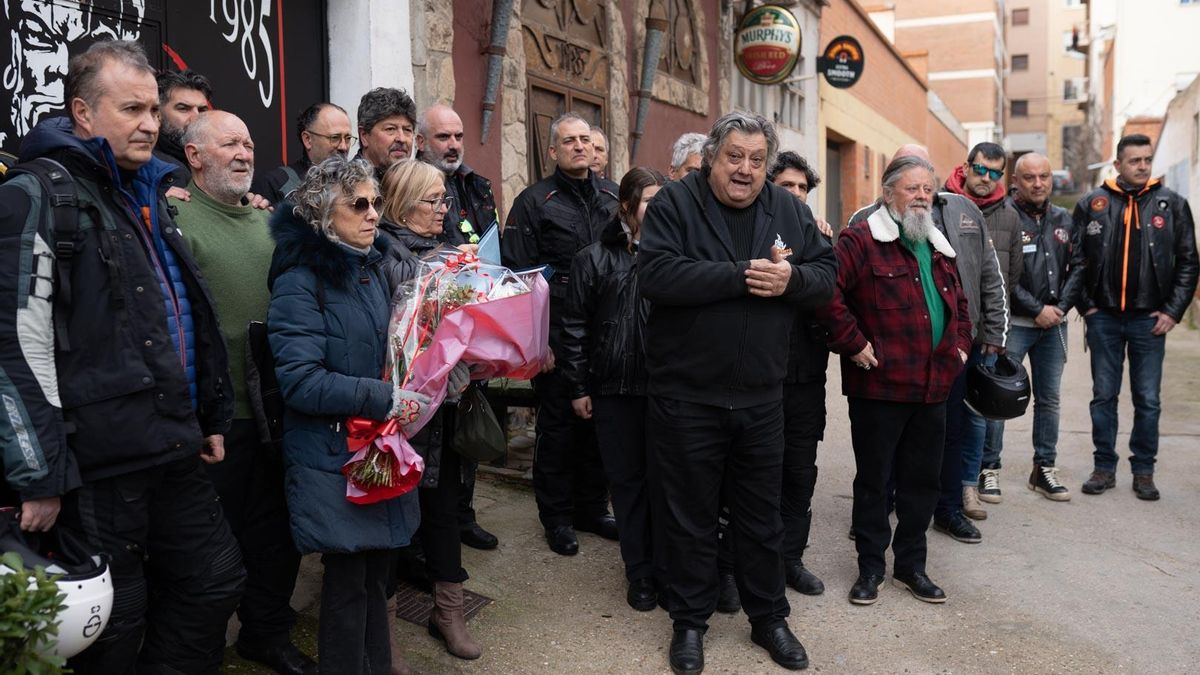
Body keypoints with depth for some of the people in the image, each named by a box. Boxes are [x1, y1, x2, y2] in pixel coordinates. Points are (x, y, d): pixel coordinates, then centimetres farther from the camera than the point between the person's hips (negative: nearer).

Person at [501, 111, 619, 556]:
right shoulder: (534, 202, -4)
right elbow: (518, 273, -9)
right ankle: (557, 517, 18)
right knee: (558, 423, 4)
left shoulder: (611, 200, 12)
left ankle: (592, 507, 28)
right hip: (557, 333, -5)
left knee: (599, 420, 12)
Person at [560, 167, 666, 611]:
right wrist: (578, 386, 1)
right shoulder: (594, 258, 3)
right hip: (615, 389, 0)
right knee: (627, 480, 8)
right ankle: (640, 573, 22)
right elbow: (575, 326, 4)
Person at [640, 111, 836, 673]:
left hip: (761, 399, 4)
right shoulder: (674, 202, -7)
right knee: (691, 517, 10)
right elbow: (656, 275, -22)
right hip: (686, 396, -3)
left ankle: (768, 618, 34)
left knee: (762, 516, 16)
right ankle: (689, 621, 29)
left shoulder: (789, 210, 7)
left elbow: (826, 278, 6)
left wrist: (790, 279, -17)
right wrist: (741, 275, -22)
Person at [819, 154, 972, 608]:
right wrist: (853, 344, -18)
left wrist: (960, 345, 17)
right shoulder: (862, 240, -8)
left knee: (922, 480, 13)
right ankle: (870, 568, 19)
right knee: (873, 480, 5)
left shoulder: (939, 248, 17)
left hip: (933, 388, 7)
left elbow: (959, 303, 30)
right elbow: (828, 293, -19)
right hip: (879, 386, -7)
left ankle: (911, 566, 27)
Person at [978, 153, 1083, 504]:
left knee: (1049, 398, 12)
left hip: (1054, 324, 6)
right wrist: (1037, 309, -13)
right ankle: (989, 469, 8)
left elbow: (1078, 266, 10)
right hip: (1013, 323, -6)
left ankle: (1044, 468, 23)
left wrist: (1061, 307, -3)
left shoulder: (1064, 220, 11)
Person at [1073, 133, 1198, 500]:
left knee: (1148, 399, 6)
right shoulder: (1092, 203, 1)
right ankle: (1104, 467, 18)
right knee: (1104, 396, 7)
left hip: (1150, 319, 0)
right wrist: (1085, 305, -1)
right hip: (1104, 318, 0)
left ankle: (1144, 471, 17)